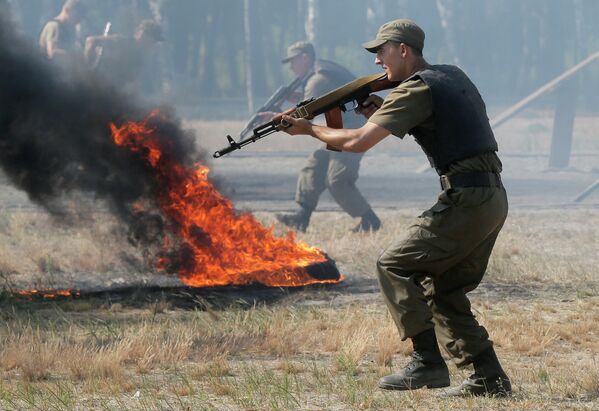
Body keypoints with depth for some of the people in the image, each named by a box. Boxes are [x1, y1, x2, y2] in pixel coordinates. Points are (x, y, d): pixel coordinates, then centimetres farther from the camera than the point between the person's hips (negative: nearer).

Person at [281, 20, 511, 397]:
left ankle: (427, 362, -7)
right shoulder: (453, 76, 18)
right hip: (494, 199, 9)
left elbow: (357, 142, -13)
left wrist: (309, 128, 2)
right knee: (444, 287, 15)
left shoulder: (417, 89, -10)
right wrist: (382, 114, 17)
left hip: (465, 202, -9)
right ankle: (490, 377, 10)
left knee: (395, 266, -1)